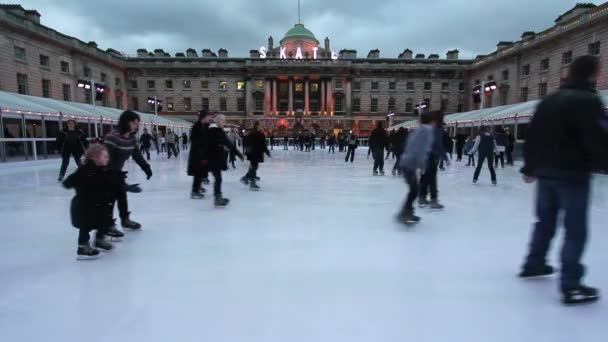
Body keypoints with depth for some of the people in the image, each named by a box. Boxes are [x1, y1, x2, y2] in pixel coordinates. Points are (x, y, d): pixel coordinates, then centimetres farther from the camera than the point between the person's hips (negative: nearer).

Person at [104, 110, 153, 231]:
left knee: (122, 193, 16)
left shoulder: (131, 137, -4)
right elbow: (107, 158, -32)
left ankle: (125, 219, 31)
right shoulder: (112, 137, -29)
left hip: (116, 171, 9)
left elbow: (137, 154, 3)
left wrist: (146, 167, -5)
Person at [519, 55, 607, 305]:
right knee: (575, 230, -1)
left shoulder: (548, 100, 12)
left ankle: (534, 263, 31)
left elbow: (532, 136, 13)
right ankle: (571, 286, 3)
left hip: (545, 172, 7)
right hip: (573, 174, -7)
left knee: (545, 221, 20)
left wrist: (529, 167, 20)